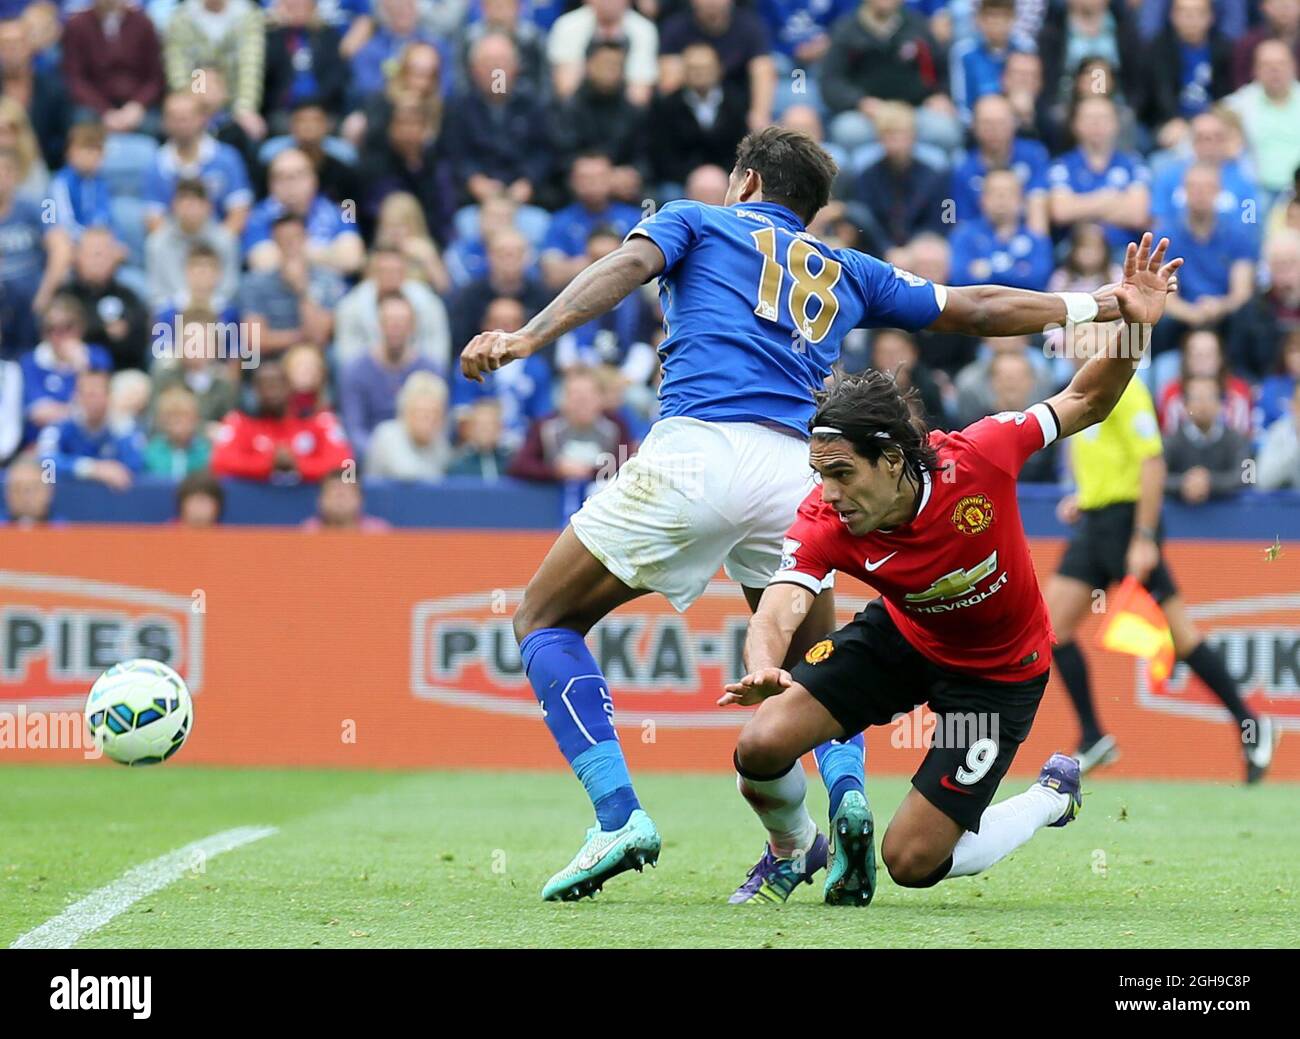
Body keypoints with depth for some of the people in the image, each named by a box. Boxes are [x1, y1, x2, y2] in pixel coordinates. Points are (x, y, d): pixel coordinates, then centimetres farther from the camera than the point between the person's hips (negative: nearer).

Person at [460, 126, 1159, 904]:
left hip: (695, 450, -4)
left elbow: (626, 268, 1)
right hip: (795, 471, 4)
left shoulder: (696, 221, 21)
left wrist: (528, 339, -11)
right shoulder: (845, 274, 30)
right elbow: (975, 309, 34)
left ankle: (619, 817, -9)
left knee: (546, 620, 10)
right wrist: (1103, 304, 43)